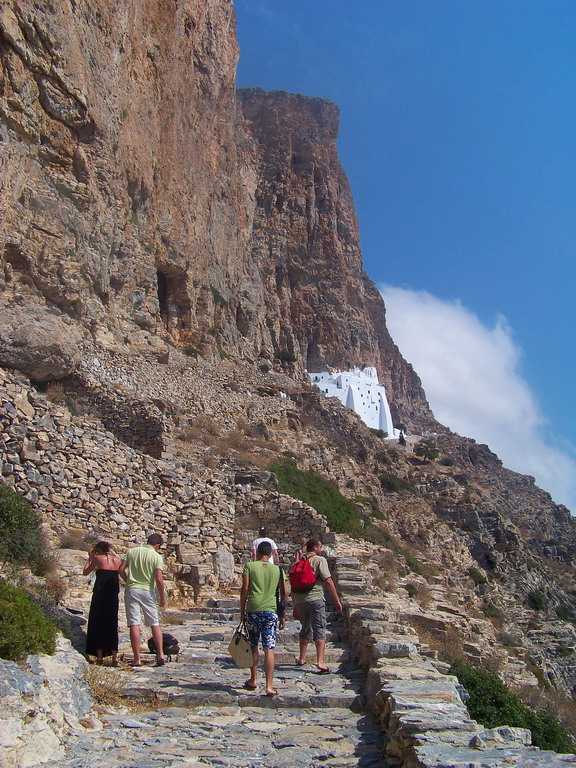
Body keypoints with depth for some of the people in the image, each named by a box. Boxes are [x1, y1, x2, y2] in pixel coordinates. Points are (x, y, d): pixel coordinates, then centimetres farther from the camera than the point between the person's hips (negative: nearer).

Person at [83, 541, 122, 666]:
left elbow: (85, 572, 10)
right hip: (113, 595, 4)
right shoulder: (117, 560, 10)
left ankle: (100, 657, 6)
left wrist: (90, 558, 22)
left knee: (97, 624, 7)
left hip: (99, 594, -3)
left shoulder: (98, 558, 0)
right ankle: (114, 657, 3)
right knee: (112, 625, 8)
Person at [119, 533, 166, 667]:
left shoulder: (131, 552, 5)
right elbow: (159, 579, -9)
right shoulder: (157, 556, -3)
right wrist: (162, 597, 1)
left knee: (134, 624, 0)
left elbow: (121, 569, 2)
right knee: (155, 624, 11)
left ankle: (137, 659, 0)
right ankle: (160, 655, 6)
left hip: (131, 590, 1)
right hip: (147, 591, -1)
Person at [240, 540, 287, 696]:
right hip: (271, 611, 1)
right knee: (269, 649, 0)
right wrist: (282, 616, 14)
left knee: (253, 646, 16)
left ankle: (253, 680, 27)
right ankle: (269, 686, -3)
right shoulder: (277, 569, 7)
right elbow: (284, 593, 7)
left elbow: (245, 589, -3)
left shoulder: (249, 566, 2)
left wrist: (242, 611, 5)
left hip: (253, 611, 0)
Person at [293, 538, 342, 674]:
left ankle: (302, 659, 27)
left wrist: (295, 607, 24)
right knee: (320, 630, -4)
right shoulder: (320, 560, -2)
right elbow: (328, 581, -11)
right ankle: (320, 661, -14)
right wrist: (336, 600, -6)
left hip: (299, 600, 6)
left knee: (306, 629, 21)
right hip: (315, 598, -6)